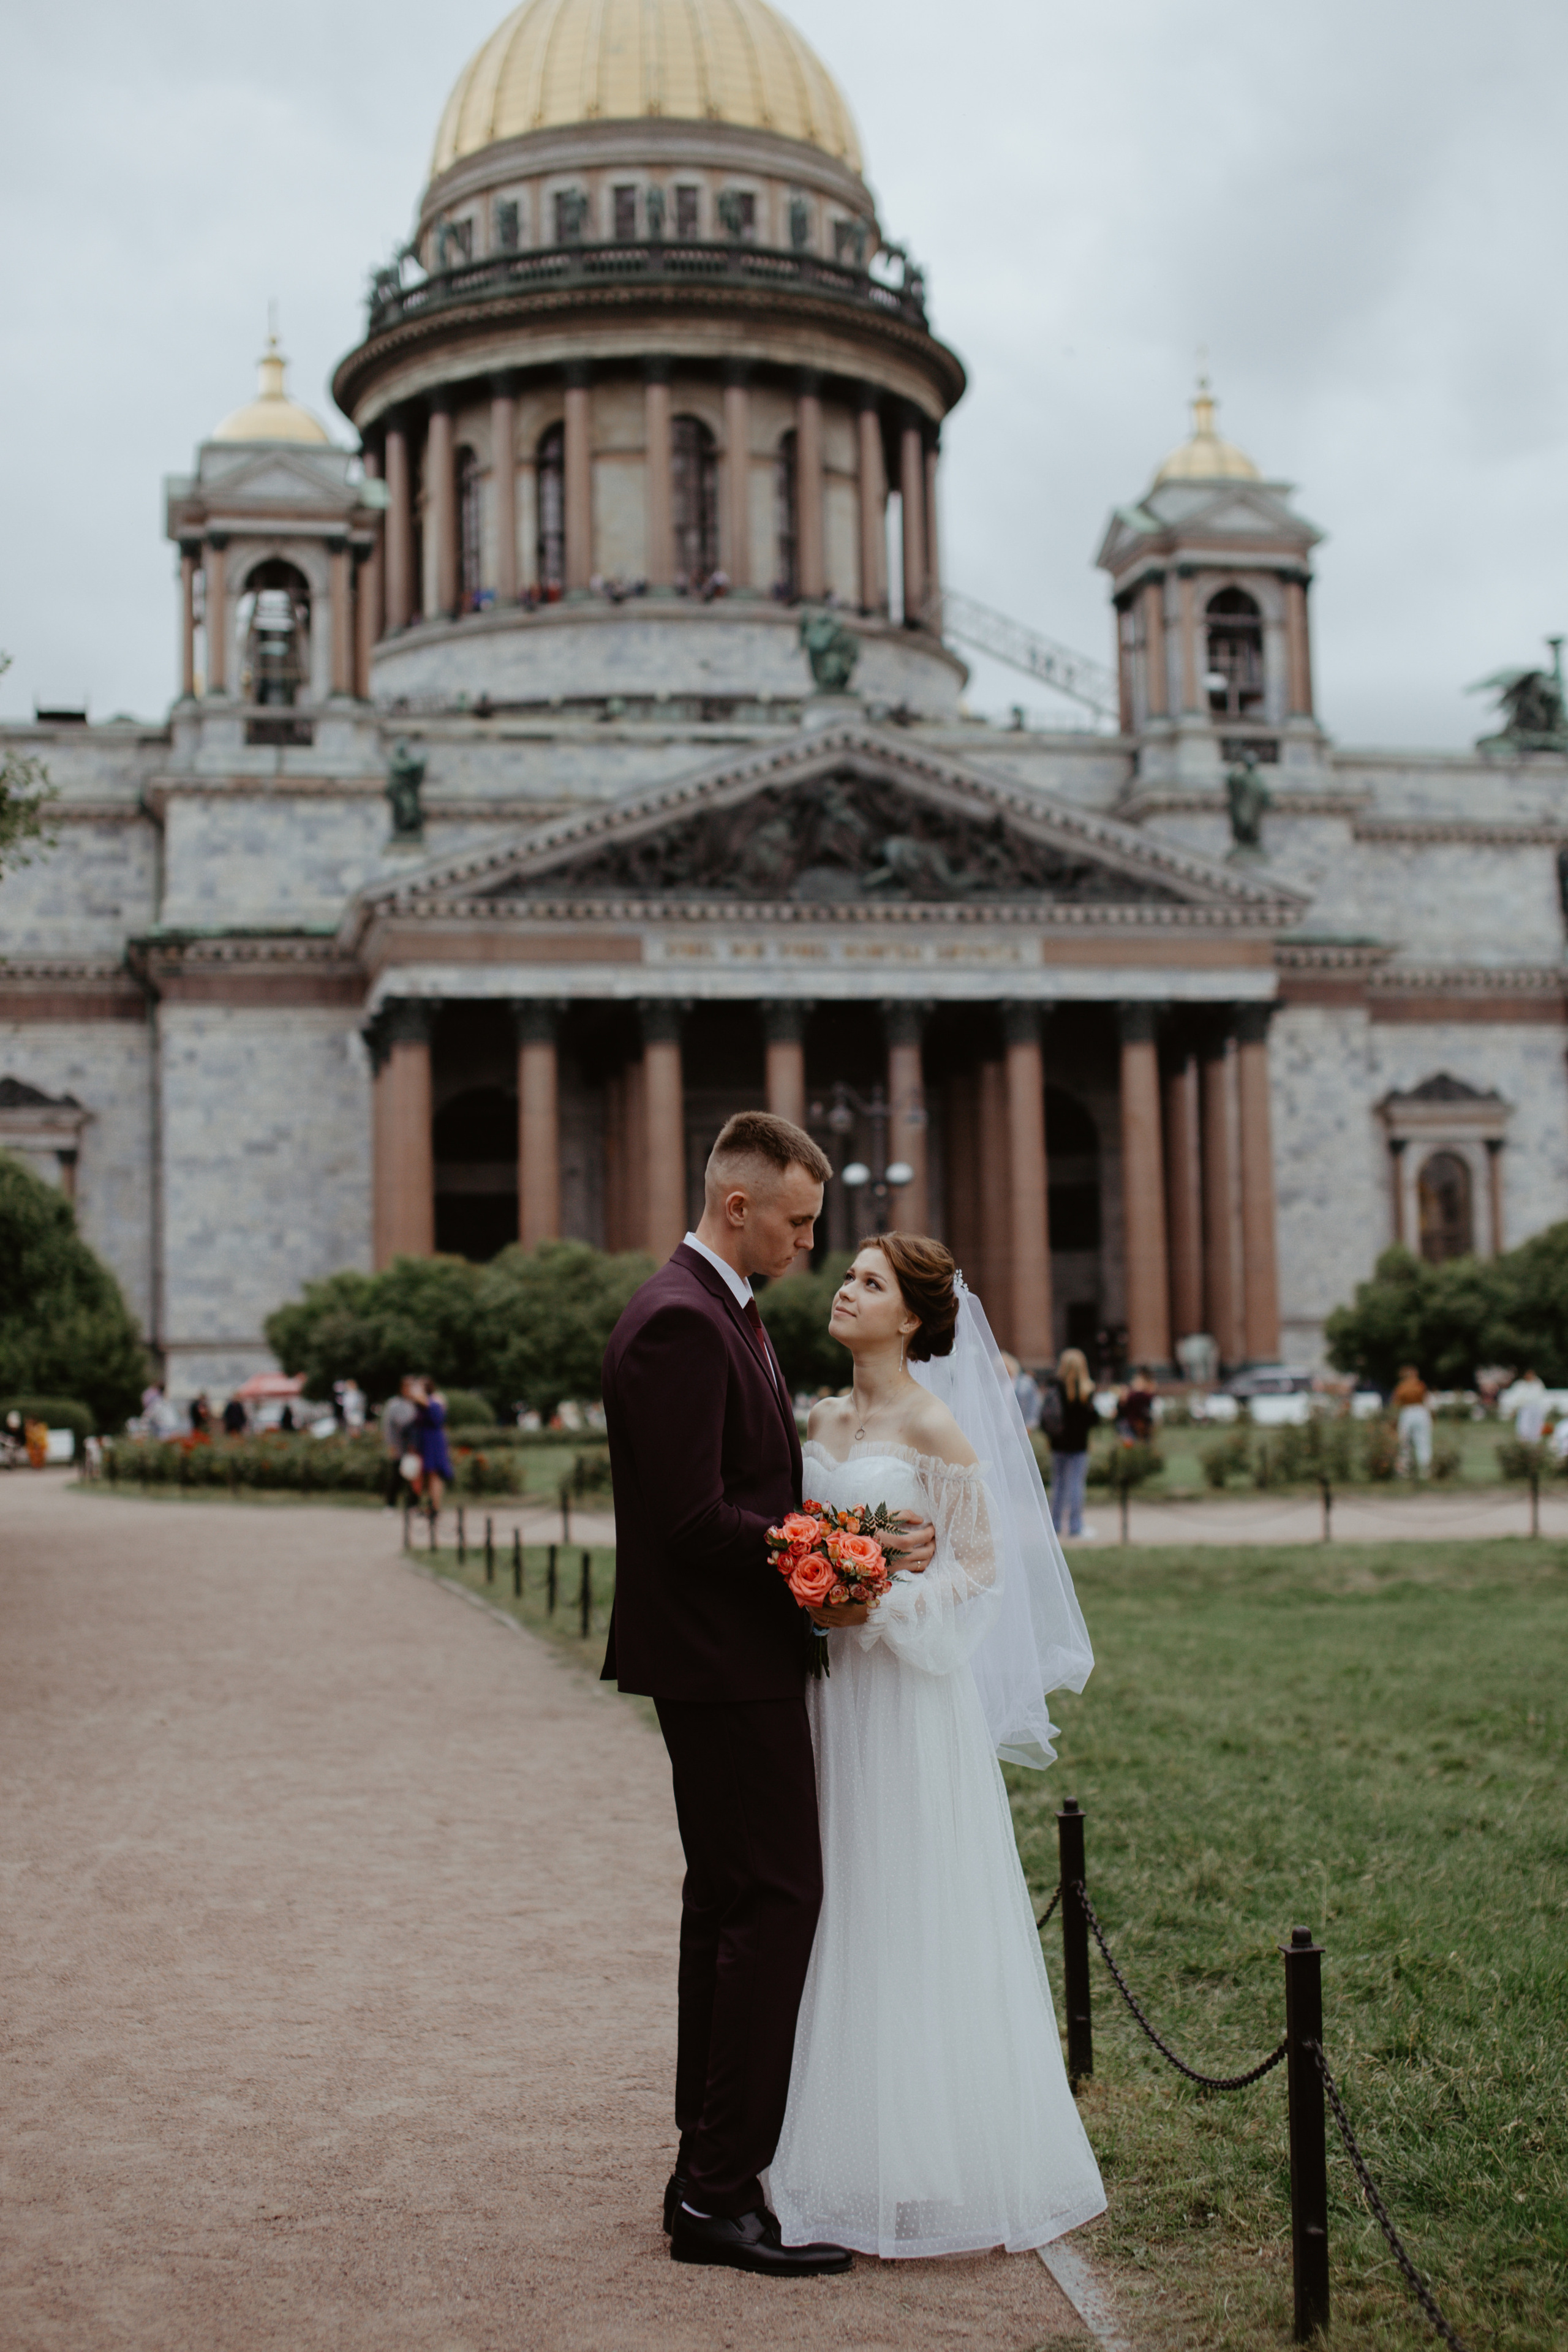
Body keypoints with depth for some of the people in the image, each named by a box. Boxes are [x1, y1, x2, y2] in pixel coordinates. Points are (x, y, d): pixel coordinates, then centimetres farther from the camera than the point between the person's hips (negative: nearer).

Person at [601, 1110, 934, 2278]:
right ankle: (721, 2193, -2)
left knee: (730, 1903, 14)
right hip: (723, 1663, -11)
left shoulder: (725, 1313, 15)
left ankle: (709, 2175, 22)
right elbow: (691, 1518, -23)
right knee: (777, 1899, -9)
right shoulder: (681, 1323, -18)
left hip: (734, 1661, 11)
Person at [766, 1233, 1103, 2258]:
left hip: (907, 1693, -7)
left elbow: (982, 1563, -10)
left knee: (912, 1925, -1)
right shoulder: (828, 1423, 11)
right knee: (841, 1920, 10)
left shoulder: (933, 1426, -10)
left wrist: (876, 1610, -19)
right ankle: (850, 2151, 20)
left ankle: (930, 2171, 10)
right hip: (831, 1692, 7)